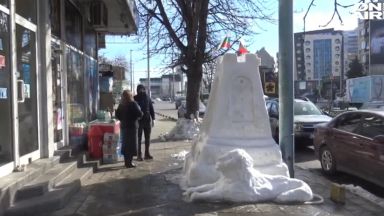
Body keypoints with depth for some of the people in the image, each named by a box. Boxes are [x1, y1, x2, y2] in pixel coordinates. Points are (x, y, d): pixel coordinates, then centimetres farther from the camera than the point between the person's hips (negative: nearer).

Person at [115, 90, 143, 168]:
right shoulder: (133, 104, -14)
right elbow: (140, 114, -18)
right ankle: (129, 162, 0)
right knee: (132, 144, 0)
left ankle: (126, 161, 22)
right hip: (132, 126, -6)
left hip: (123, 126, 6)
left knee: (125, 144, 13)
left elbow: (117, 115, 9)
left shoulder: (121, 105, 4)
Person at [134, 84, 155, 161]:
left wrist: (152, 118, 2)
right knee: (138, 139, 1)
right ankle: (139, 155, 6)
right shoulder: (135, 98, -3)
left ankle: (147, 154, 20)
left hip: (147, 120, 3)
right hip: (139, 121, -3)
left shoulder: (147, 97, 5)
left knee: (147, 138, 10)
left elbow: (151, 108, 7)